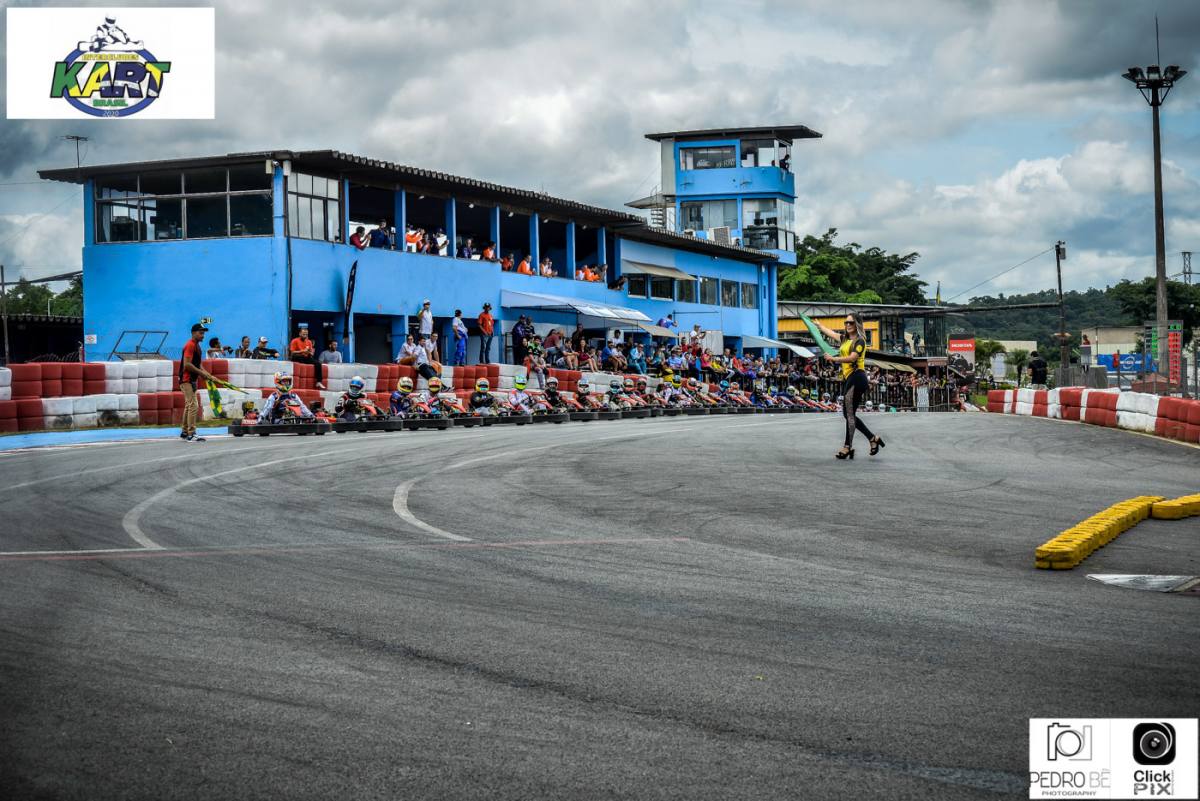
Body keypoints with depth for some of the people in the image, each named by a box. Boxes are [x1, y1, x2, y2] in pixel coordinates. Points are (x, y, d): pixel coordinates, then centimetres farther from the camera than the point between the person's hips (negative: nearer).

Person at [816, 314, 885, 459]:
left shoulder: (859, 341, -8)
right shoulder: (845, 339, 18)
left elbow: (852, 357, -23)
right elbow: (830, 333, 36)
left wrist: (834, 359, -28)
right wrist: (818, 325, 50)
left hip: (856, 377, -9)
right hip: (847, 378, 9)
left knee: (850, 414, -9)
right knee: (848, 414, 10)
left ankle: (848, 447, -6)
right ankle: (873, 439, 17)